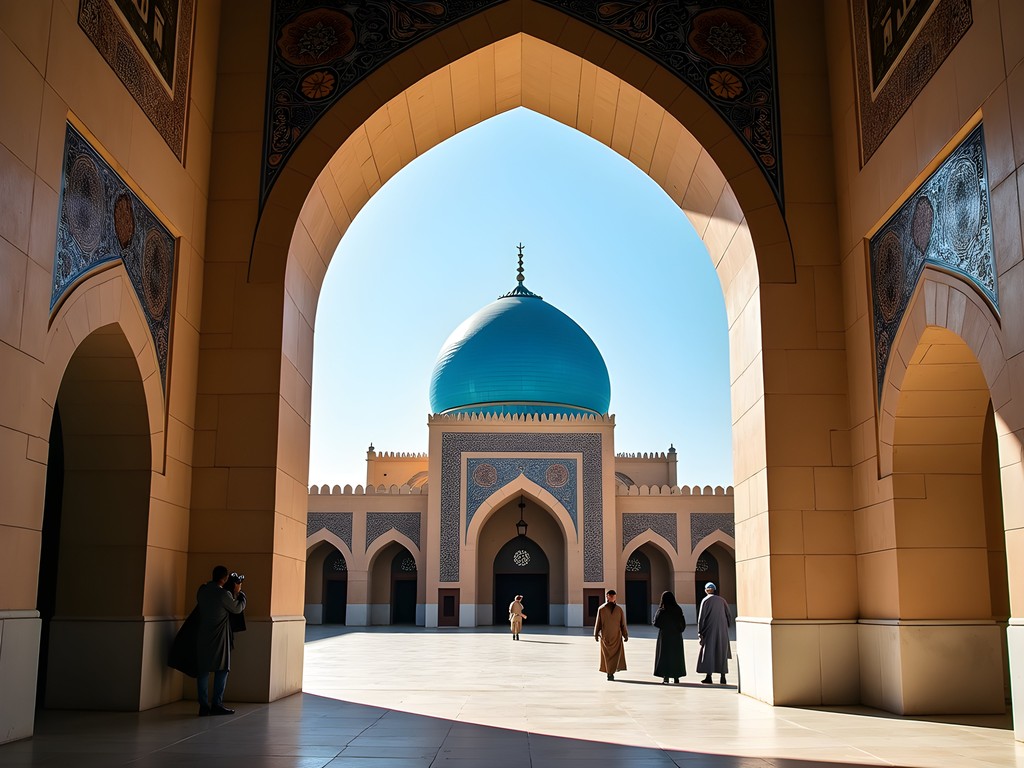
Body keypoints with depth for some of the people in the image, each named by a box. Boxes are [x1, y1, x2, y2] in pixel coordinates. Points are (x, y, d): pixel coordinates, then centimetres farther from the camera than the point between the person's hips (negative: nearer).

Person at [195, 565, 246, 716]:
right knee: (222, 669, 5)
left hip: (202, 637, 6)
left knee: (203, 670, 8)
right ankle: (217, 704, 5)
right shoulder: (224, 594, -16)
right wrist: (238, 592, 13)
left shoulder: (202, 590, 2)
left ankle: (203, 705, 9)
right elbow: (238, 608, -2)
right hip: (218, 637, -6)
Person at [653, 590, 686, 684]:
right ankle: (676, 677, 18)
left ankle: (666, 677, -3)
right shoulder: (678, 610, -3)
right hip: (676, 637, 3)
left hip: (665, 636, -3)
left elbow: (656, 623, -13)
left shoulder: (662, 611, -13)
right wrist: (678, 630, 13)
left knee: (665, 656, 4)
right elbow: (683, 624, -1)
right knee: (676, 655, 14)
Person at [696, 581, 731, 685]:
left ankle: (708, 677, -2)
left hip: (710, 630, -3)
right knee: (722, 653, 9)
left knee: (708, 652, 2)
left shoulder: (705, 601, -5)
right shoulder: (722, 600, 5)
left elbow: (701, 617, -8)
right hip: (722, 631, 3)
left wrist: (700, 633, -4)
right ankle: (722, 678, 8)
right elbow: (729, 616, 7)